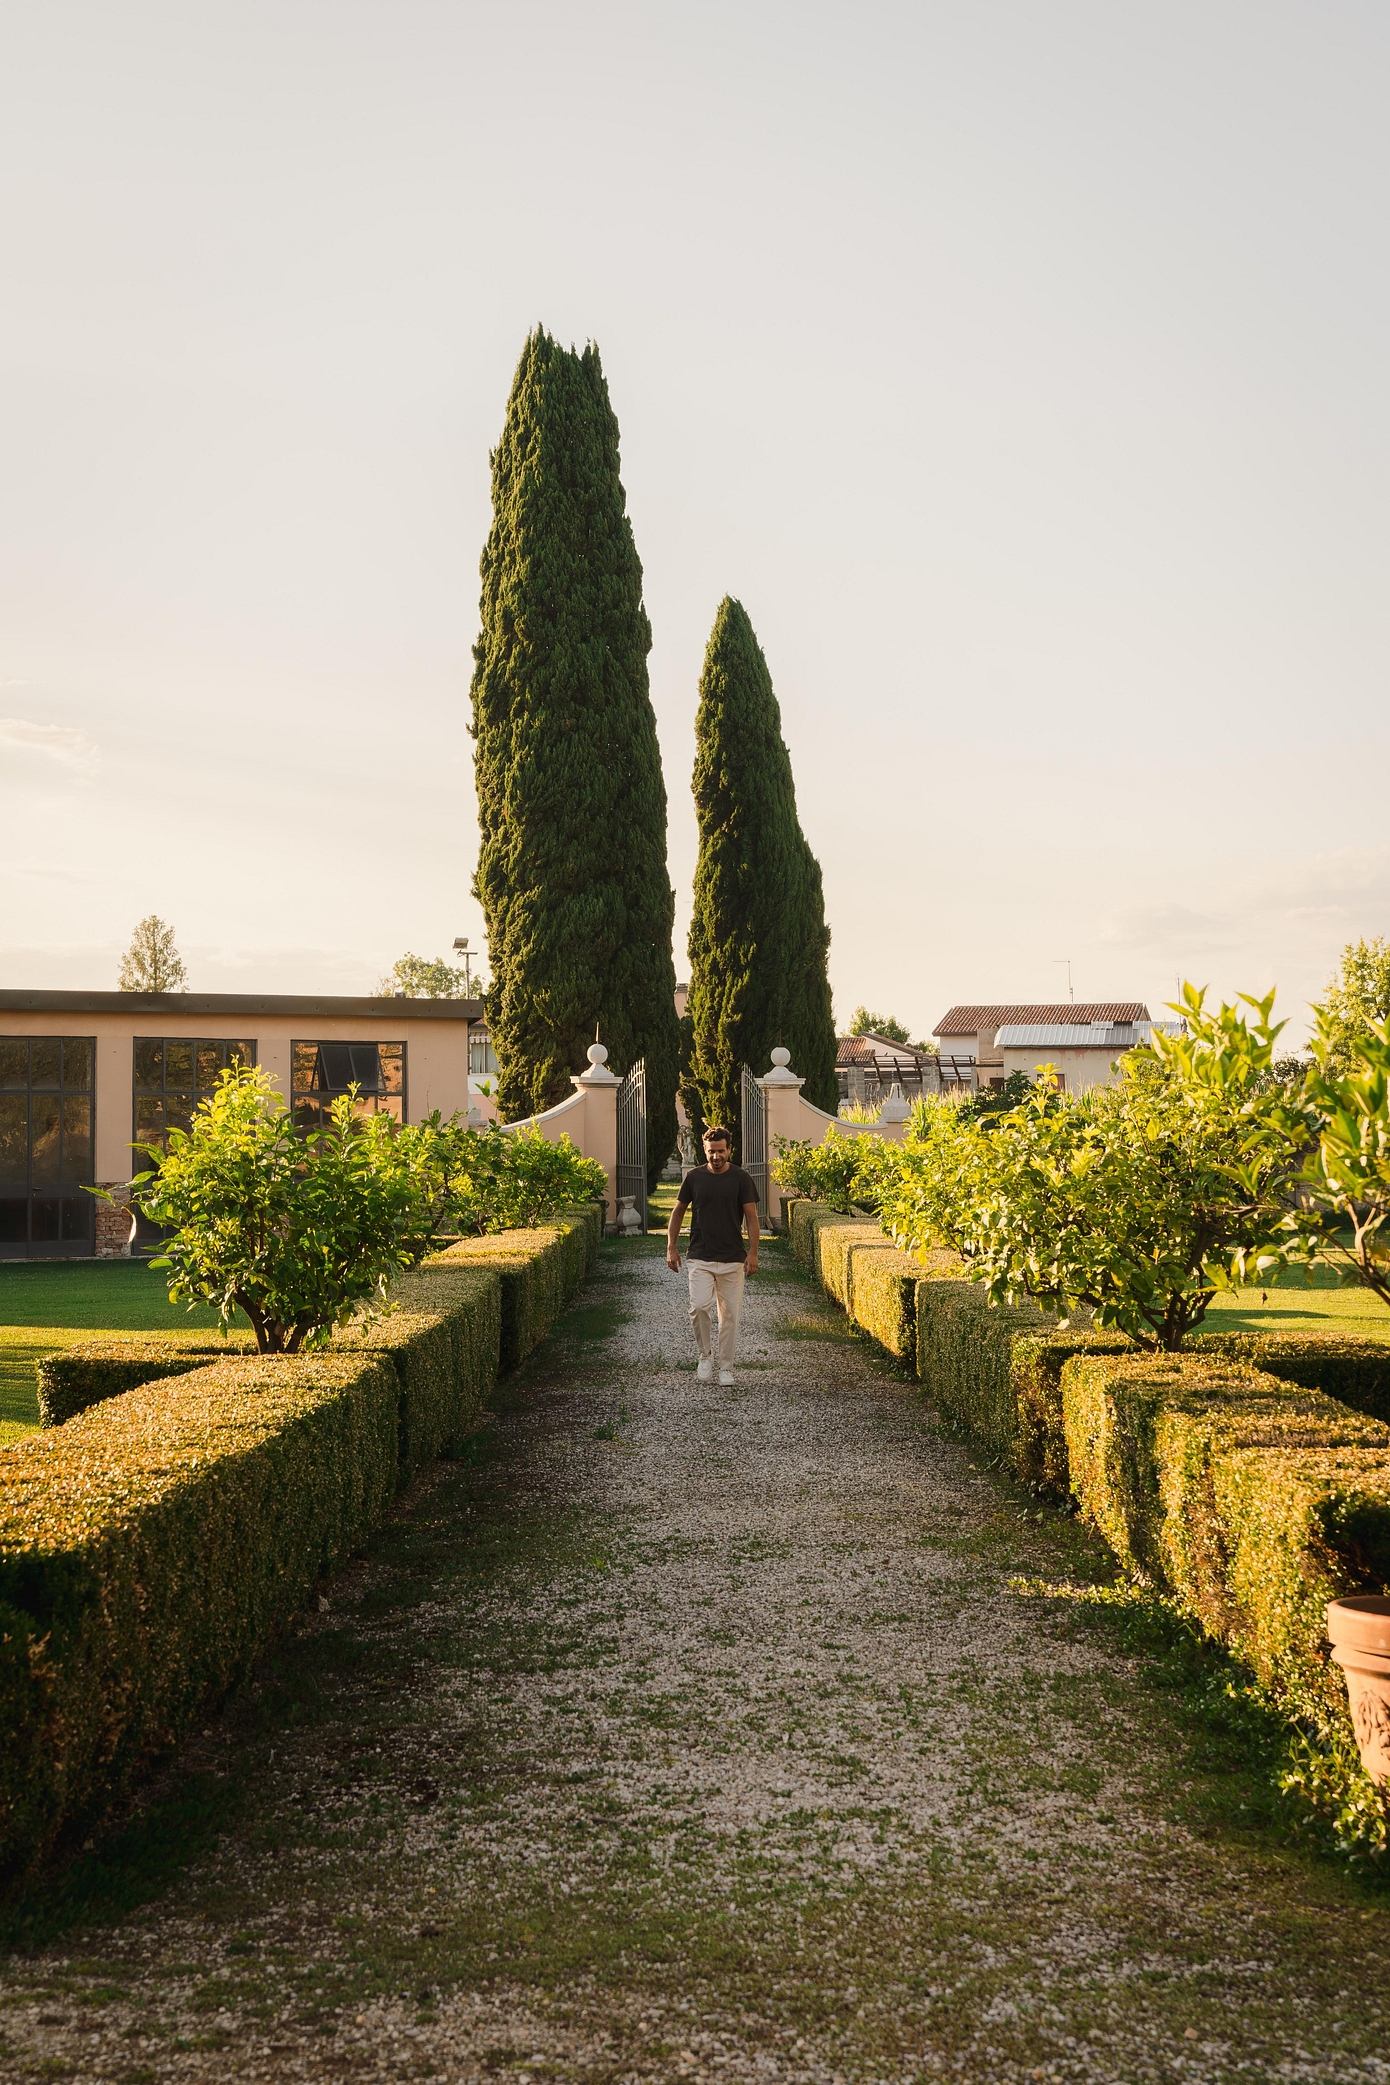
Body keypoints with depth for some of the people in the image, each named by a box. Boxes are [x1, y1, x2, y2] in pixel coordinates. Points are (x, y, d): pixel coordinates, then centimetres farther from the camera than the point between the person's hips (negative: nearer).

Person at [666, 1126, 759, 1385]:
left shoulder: (740, 1178, -2)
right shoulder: (694, 1177, 2)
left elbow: (751, 1216, 0)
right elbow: (678, 1211, 11)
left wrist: (752, 1252, -9)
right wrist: (671, 1247, 4)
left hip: (733, 1258, 0)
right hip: (700, 1258, 0)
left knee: (730, 1314, 2)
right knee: (699, 1306, -16)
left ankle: (726, 1367, 14)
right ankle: (705, 1354, 6)